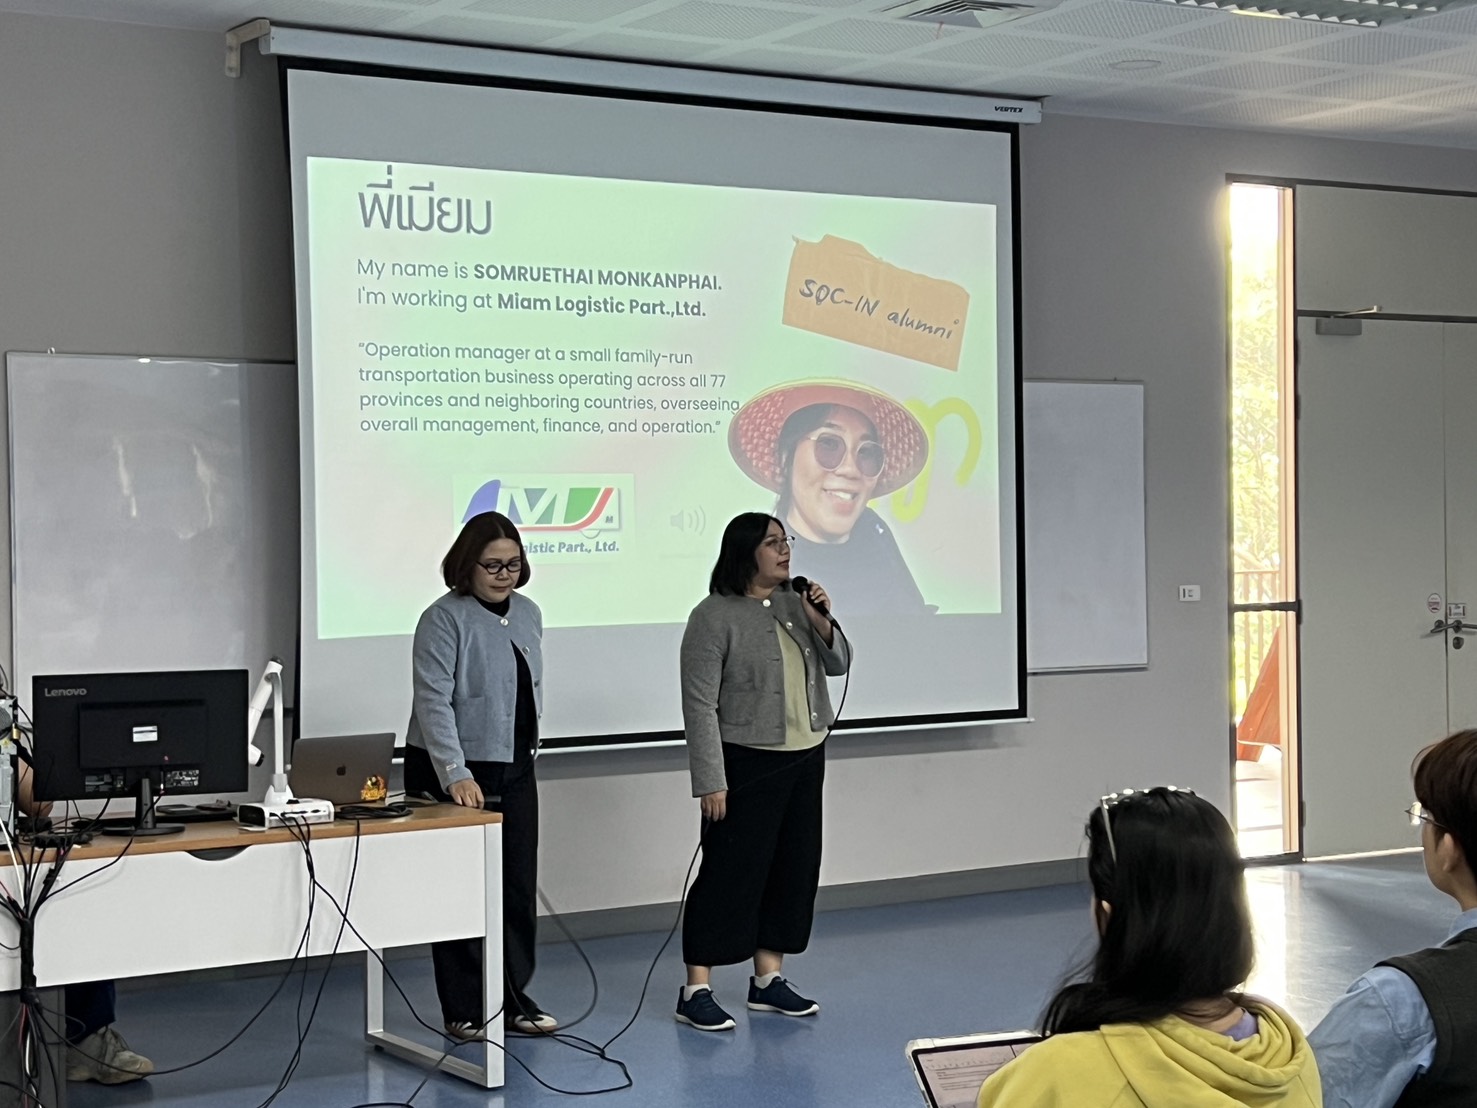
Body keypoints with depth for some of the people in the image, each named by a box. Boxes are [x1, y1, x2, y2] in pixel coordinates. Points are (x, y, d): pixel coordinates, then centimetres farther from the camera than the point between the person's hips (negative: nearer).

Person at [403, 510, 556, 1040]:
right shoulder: (444, 618, -14)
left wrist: (529, 748, 15)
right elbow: (434, 702, -22)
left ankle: (514, 1000, 18)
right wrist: (455, 774, -30)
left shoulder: (528, 614, 9)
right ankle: (464, 1011, 9)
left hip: (515, 769, 7)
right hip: (452, 773, -7)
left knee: (520, 887, 8)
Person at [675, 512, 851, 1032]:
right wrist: (711, 780, -18)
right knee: (730, 872, -6)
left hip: (806, 758, 7)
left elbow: (837, 664, 12)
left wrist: (821, 623, -8)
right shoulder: (714, 617, -13)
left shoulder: (795, 604, 7)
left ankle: (768, 979, 21)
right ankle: (696, 991, 0)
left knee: (794, 867, 10)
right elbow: (700, 704, -15)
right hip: (748, 765, -7)